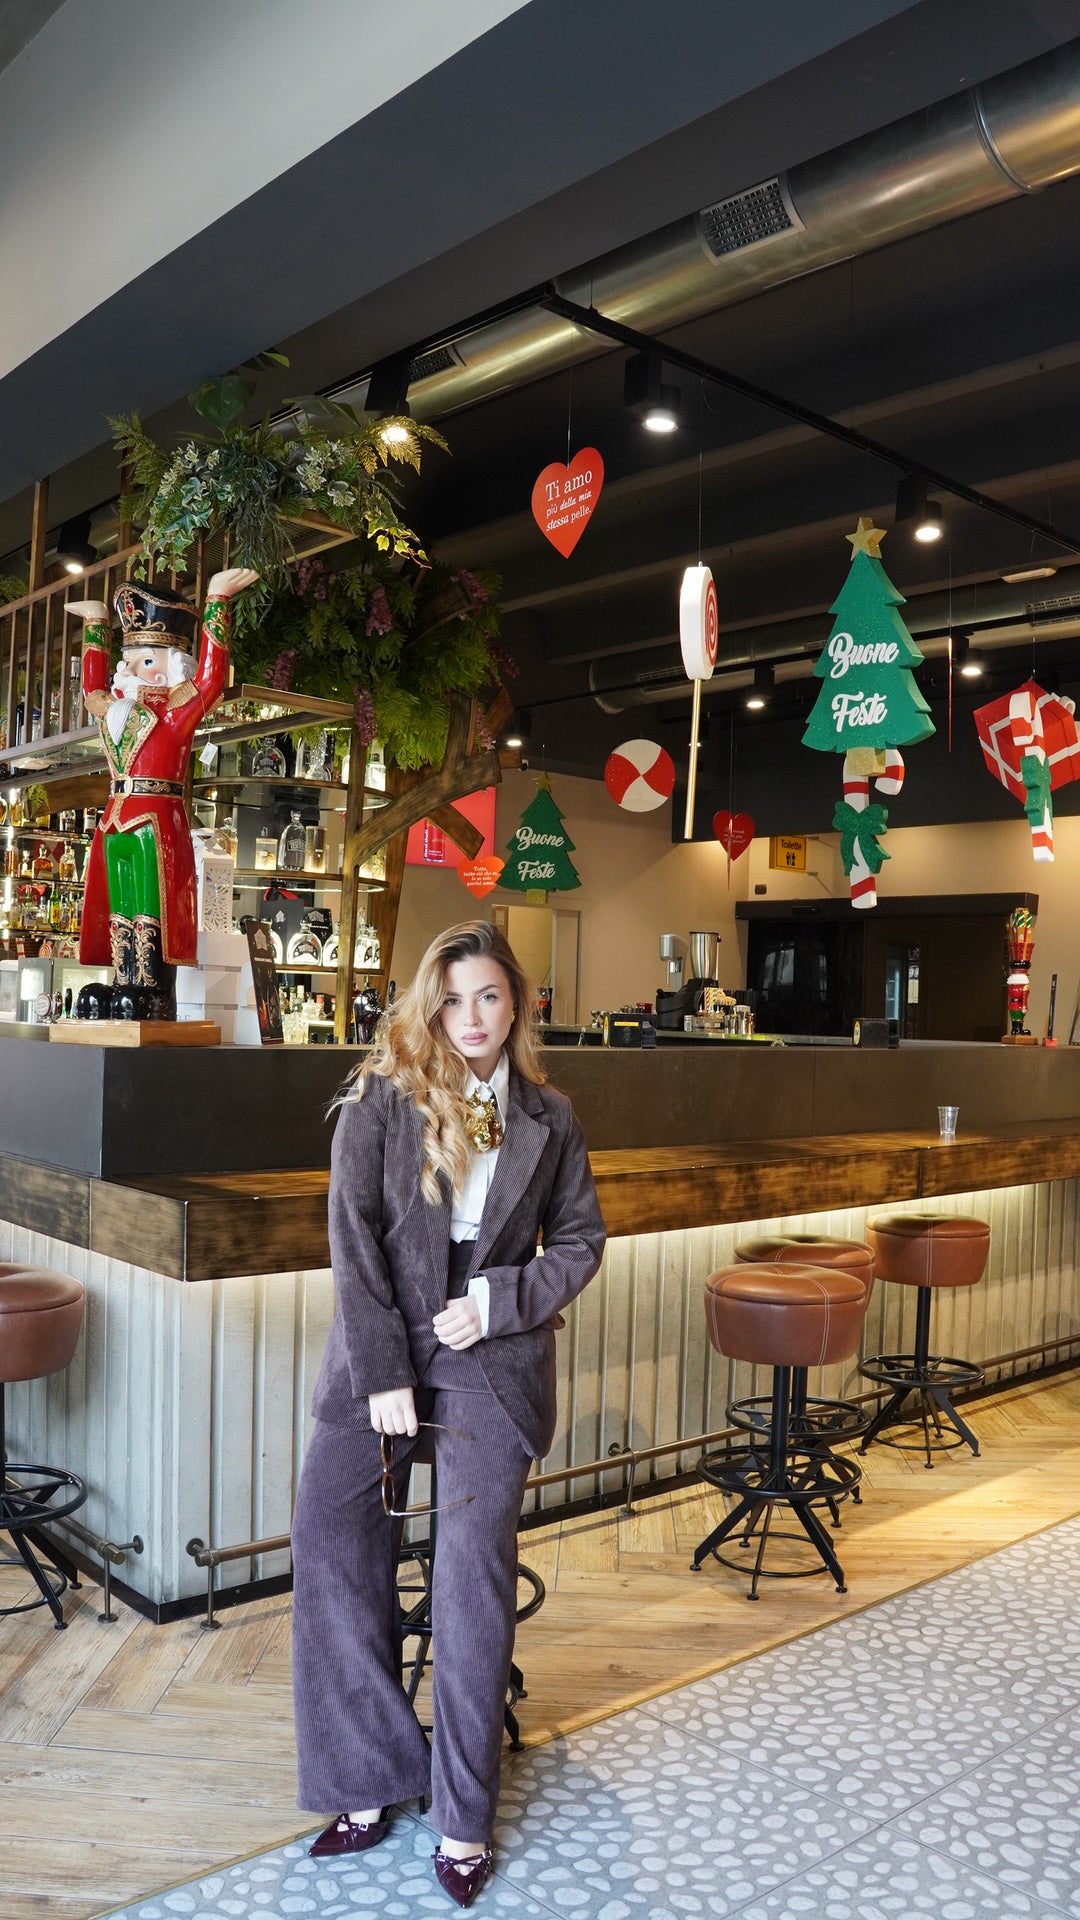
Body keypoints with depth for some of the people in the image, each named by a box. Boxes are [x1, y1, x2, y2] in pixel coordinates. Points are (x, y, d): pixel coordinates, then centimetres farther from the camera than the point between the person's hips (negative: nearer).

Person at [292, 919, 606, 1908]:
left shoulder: (548, 1118, 3)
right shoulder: (380, 1101, -3)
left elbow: (580, 1239, 9)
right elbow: (354, 1239, -7)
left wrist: (499, 1301, -7)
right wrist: (382, 1373, -11)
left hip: (494, 1356, 0)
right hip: (381, 1350, 0)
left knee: (475, 1566, -4)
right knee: (329, 1538, -9)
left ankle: (464, 1816, 12)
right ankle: (371, 1778, 9)